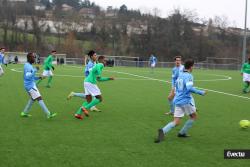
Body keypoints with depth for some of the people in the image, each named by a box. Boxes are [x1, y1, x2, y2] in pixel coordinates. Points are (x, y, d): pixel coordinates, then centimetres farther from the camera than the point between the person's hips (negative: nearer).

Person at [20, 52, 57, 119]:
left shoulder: (29, 65, 14)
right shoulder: (27, 66, -16)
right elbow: (27, 76, -27)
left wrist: (38, 78, 7)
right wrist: (35, 70, -31)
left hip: (31, 85, 10)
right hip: (30, 85, -10)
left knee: (33, 98, 22)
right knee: (39, 98, -12)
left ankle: (25, 112, 28)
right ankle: (48, 114, -14)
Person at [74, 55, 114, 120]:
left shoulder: (98, 66, 27)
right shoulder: (100, 65, -2)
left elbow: (99, 79, 36)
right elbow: (97, 67, -29)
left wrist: (108, 78, 36)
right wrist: (99, 74, -41)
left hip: (87, 82, 9)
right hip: (91, 83, -9)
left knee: (89, 100, 14)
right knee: (99, 99, -3)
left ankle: (78, 113, 5)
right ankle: (85, 108, -10)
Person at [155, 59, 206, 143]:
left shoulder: (180, 75, 14)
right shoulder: (189, 76, -10)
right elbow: (189, 88, -23)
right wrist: (201, 92, -15)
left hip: (178, 101, 7)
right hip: (186, 101, -7)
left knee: (176, 122, 3)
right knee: (193, 116, 18)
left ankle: (163, 131, -22)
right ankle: (182, 132, 15)